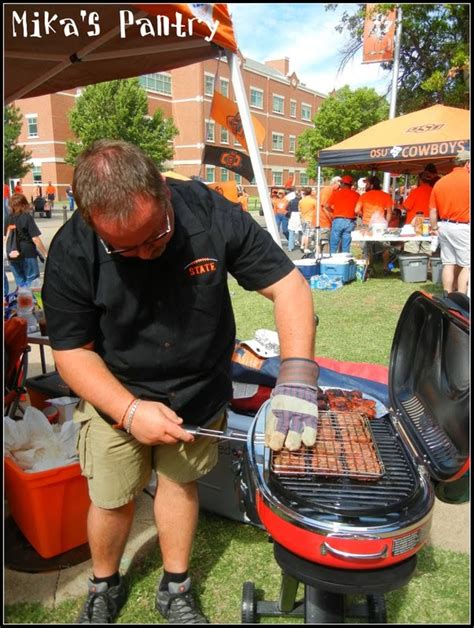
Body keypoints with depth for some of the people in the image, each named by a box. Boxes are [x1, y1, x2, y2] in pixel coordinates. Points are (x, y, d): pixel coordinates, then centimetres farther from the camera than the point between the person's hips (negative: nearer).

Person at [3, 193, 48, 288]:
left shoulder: (9, 218, 6)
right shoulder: (27, 217, -10)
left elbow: (6, 237, 10)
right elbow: (35, 239, -14)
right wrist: (46, 253, -9)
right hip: (28, 254, -5)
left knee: (20, 282, 13)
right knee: (32, 281, 3)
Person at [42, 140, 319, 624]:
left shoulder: (211, 215, -23)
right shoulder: (72, 252, -23)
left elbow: (287, 284, -19)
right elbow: (72, 351, -14)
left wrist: (296, 379, -31)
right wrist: (130, 410, -27)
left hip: (199, 390, 1)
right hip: (115, 395, 0)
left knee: (179, 482, 17)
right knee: (111, 499, 12)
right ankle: (104, 587, 44)